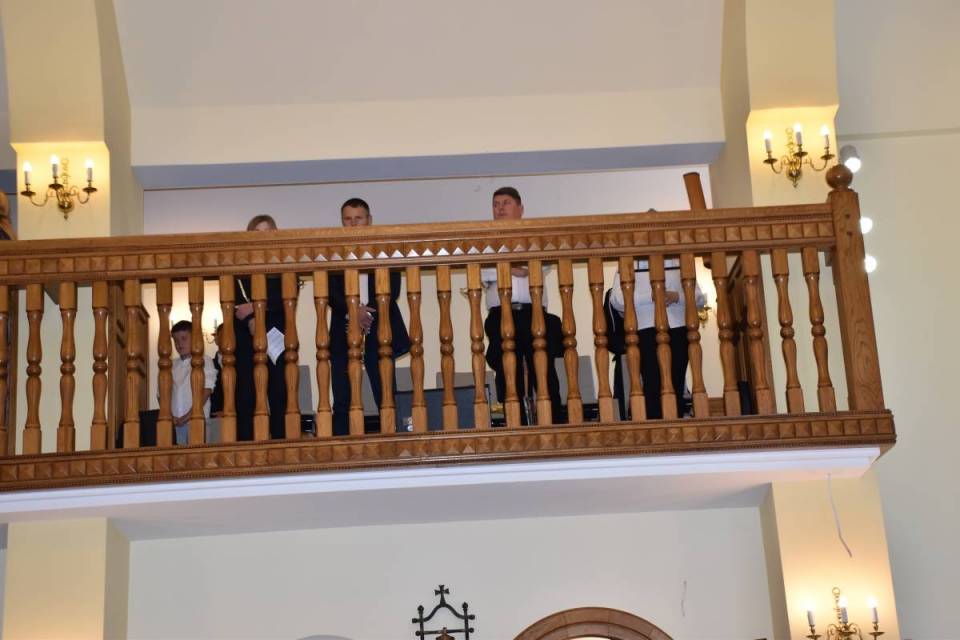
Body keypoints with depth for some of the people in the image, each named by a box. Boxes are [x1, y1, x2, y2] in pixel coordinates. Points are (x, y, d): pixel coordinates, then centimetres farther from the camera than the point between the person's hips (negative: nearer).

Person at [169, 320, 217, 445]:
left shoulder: (204, 361, 3)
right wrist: (170, 416, -5)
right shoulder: (172, 365, 16)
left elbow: (206, 392, -5)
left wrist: (187, 416, -10)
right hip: (176, 422, 4)